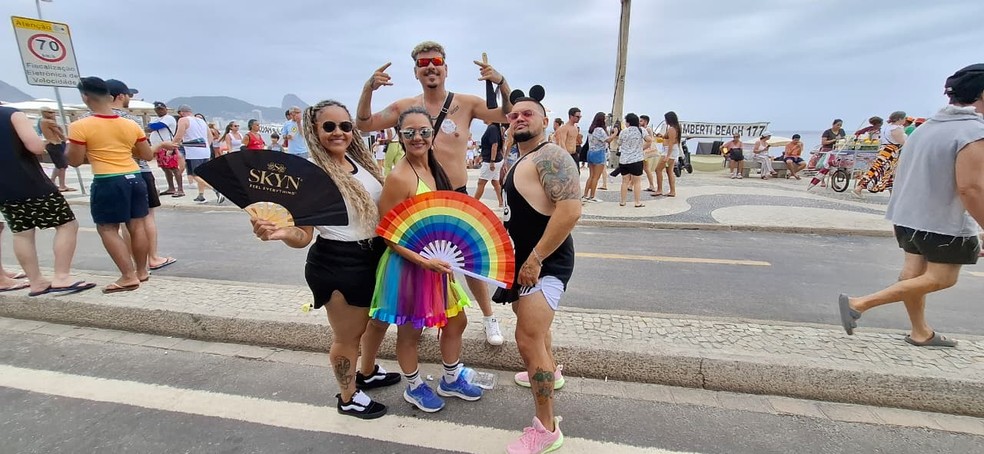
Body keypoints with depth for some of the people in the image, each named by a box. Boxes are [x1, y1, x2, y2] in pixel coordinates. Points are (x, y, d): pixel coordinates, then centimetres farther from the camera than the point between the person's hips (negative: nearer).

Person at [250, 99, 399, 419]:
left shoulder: (359, 161, 3)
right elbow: (304, 235, -19)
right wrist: (281, 233, -39)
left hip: (372, 256, 8)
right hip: (337, 264, -8)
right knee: (347, 334, 10)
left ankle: (368, 372, 52)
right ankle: (348, 398, 35)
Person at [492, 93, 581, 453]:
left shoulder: (550, 156, -16)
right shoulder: (522, 161, 15)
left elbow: (570, 210, -29)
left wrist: (535, 259, -26)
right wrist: (523, 259, 16)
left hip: (545, 263, -11)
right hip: (525, 259, 11)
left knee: (528, 338, -13)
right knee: (530, 320, 28)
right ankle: (550, 372, 53)